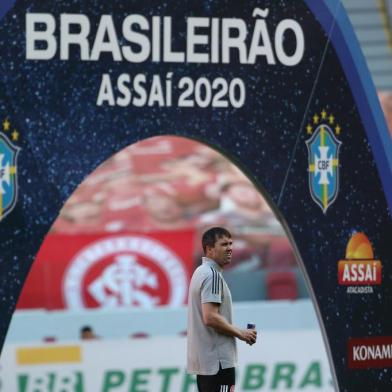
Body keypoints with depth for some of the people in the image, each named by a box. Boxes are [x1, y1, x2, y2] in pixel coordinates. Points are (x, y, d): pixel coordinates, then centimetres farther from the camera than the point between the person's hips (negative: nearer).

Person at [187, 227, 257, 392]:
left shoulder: (201, 272, 17)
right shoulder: (212, 275, -14)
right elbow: (211, 317, -23)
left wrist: (236, 333, 15)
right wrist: (240, 333, -11)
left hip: (203, 359, 10)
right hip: (217, 360, -10)